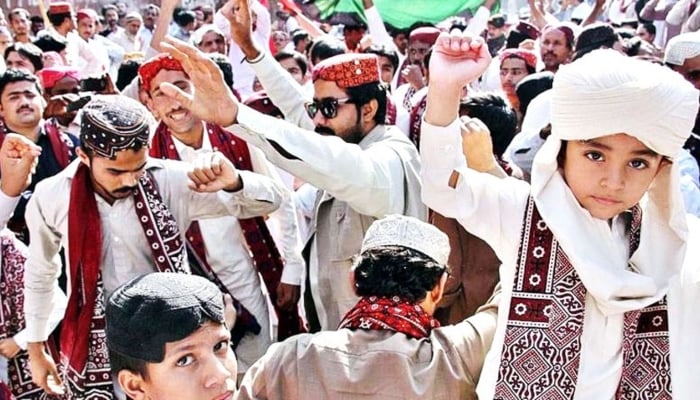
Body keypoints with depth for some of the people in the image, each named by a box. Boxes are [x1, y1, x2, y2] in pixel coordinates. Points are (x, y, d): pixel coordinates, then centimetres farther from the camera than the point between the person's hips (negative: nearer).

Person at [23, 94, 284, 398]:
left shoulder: (171, 182, -16)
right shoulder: (50, 197, -10)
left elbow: (269, 200, -15)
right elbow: (40, 273, 8)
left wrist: (233, 182, -38)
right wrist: (36, 349, 17)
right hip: (92, 355, 1)